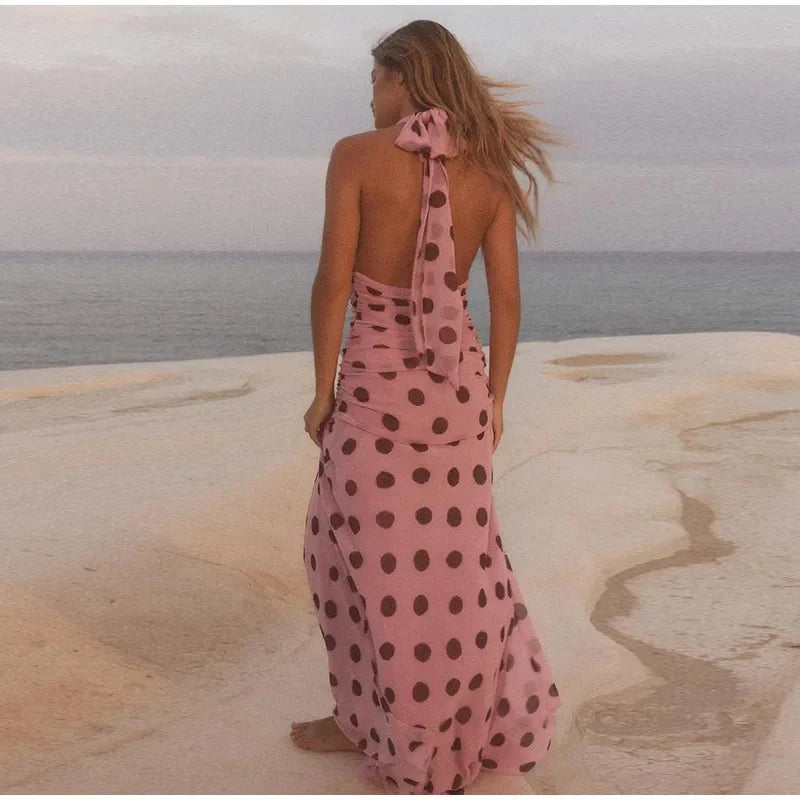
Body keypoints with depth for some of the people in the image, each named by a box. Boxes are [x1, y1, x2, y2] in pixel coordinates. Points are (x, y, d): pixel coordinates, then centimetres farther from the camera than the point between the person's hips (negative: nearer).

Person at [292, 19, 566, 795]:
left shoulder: (357, 155, -9)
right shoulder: (488, 170, 3)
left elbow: (333, 285, -12)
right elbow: (506, 300, 2)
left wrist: (322, 393, -3)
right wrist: (492, 399, 11)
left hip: (376, 389, -4)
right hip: (458, 388, 5)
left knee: (376, 562, 12)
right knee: (454, 561, 17)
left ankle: (368, 723, 28)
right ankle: (487, 723, 31)